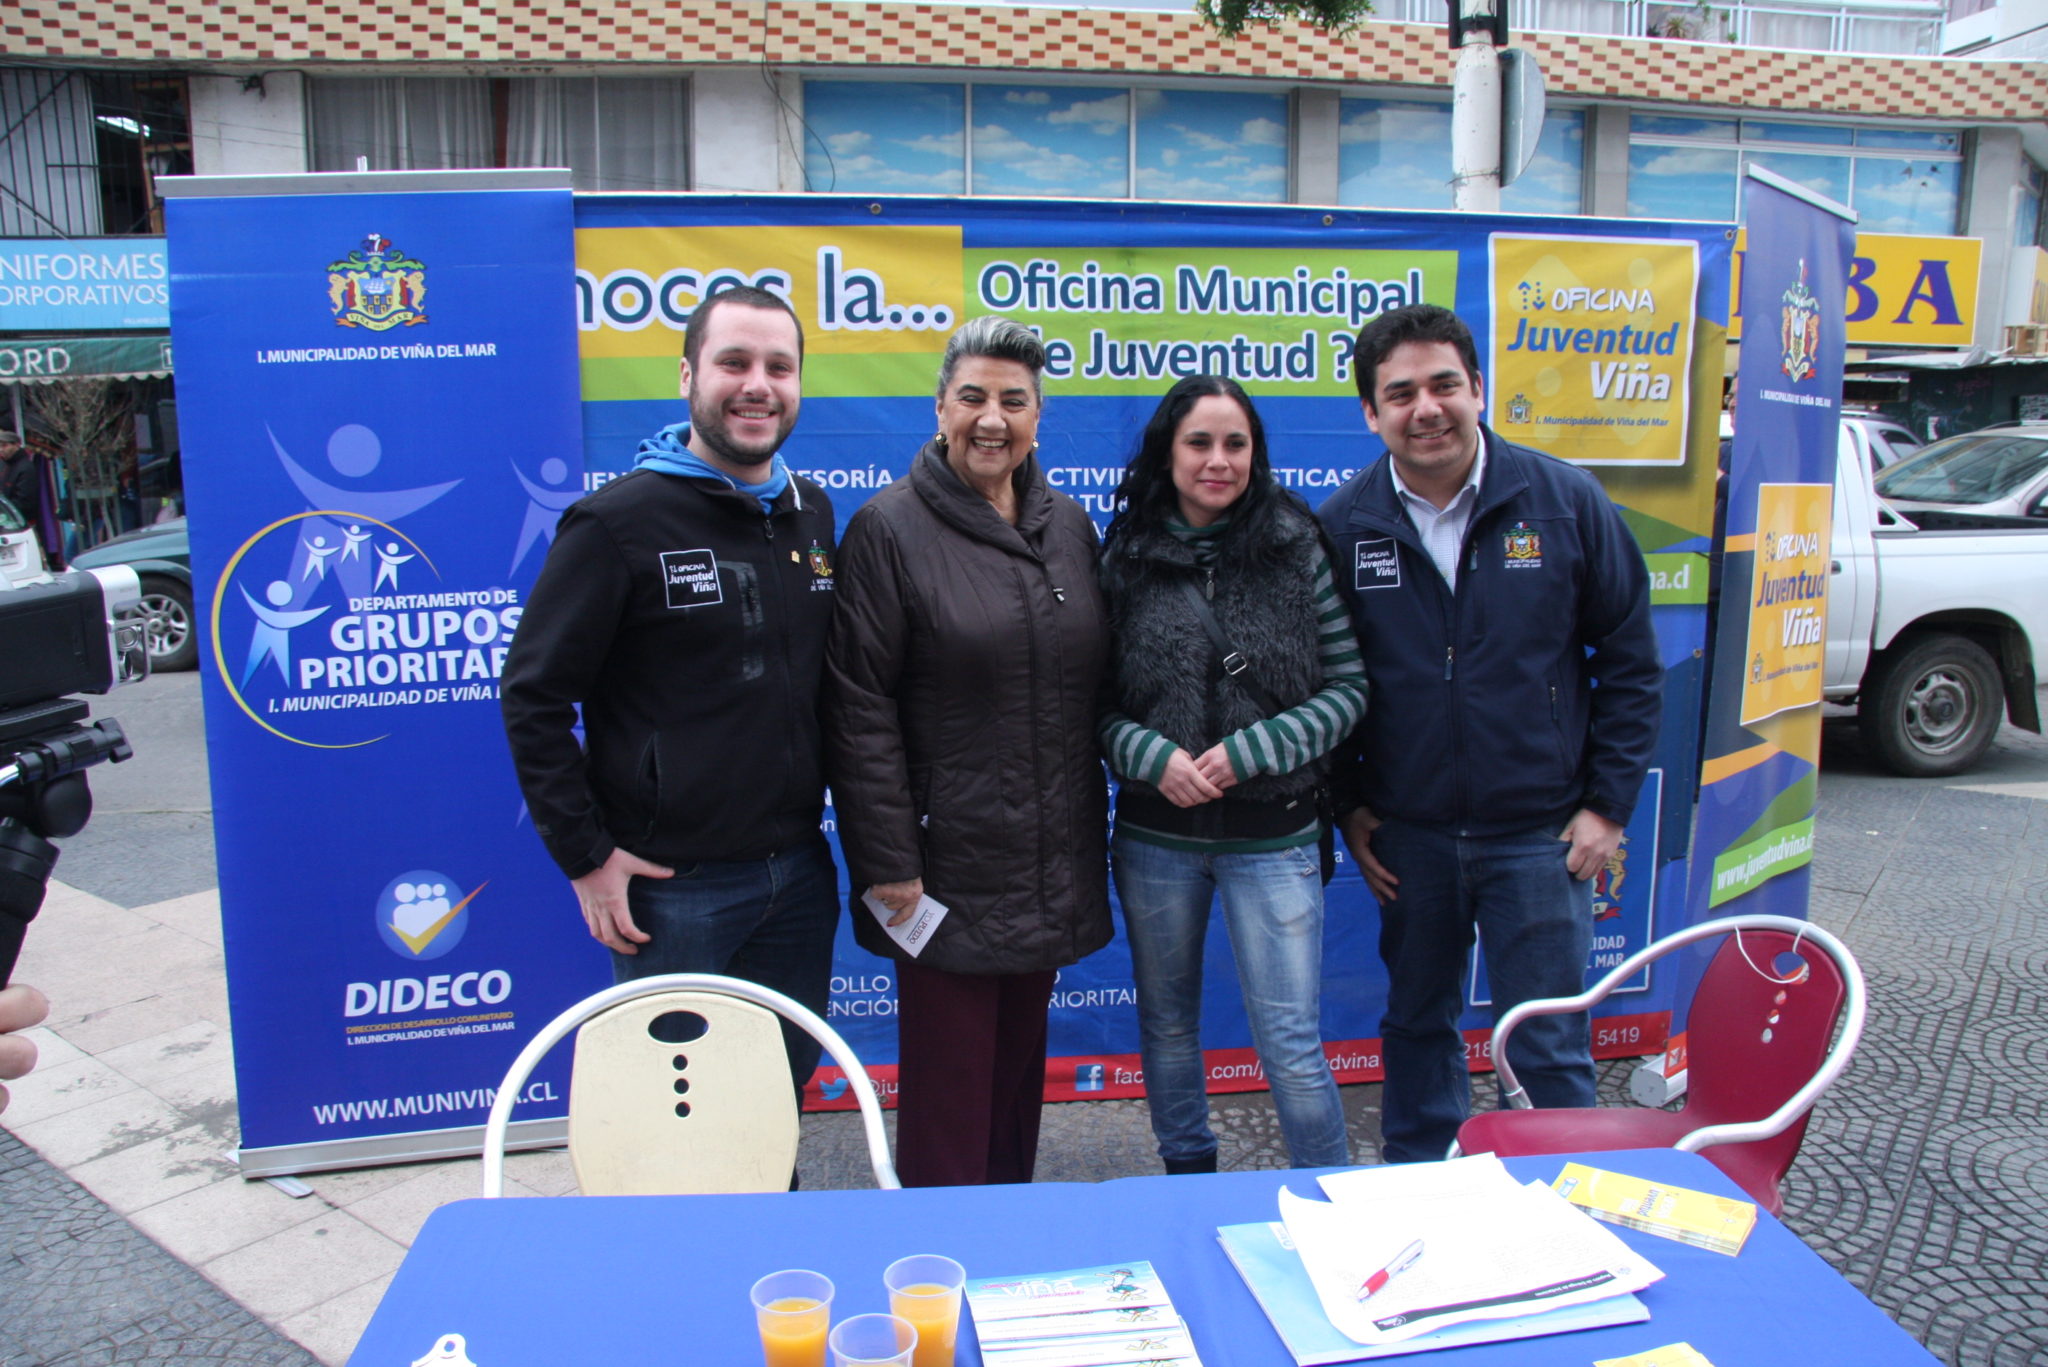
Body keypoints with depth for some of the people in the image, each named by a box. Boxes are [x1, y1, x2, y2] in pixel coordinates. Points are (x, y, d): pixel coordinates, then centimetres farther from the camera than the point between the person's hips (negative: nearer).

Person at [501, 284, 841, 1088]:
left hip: (799, 871, 5)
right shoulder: (620, 523, -12)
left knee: (787, 1084, 19)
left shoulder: (812, 514, 6)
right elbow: (533, 696, -10)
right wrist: (584, 855, -11)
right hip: (672, 884, -5)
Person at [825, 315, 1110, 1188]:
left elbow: (1093, 688, 13)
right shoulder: (890, 529, -8)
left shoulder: (1069, 526, 8)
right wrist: (888, 864, -15)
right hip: (948, 866, -5)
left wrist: (1088, 843, 10)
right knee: (947, 1090, 4)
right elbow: (859, 712, -12)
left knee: (1019, 1069, 19)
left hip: (1048, 868, 6)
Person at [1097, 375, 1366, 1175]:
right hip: (1154, 835, 2)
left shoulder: (1297, 550, -2)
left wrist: (1249, 752, -14)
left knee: (1291, 1043, 1)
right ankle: (1187, 1178, 39)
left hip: (1272, 836, -2)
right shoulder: (1125, 560, 0)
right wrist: (1151, 755, -18)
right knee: (1167, 1024, 17)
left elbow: (1348, 689, -2)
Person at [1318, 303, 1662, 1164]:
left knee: (1548, 1049, 5)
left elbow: (1629, 662, 1)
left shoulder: (1565, 501, -5)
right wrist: (1347, 808, 1)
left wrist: (1607, 803, -3)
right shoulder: (1342, 527, -3)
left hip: (1540, 833, -2)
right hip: (1407, 836, 2)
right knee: (1418, 1026, 18)